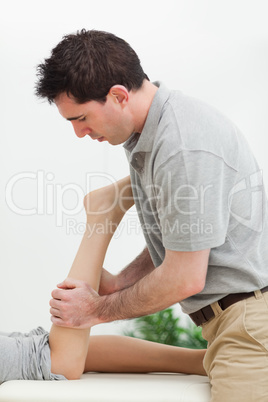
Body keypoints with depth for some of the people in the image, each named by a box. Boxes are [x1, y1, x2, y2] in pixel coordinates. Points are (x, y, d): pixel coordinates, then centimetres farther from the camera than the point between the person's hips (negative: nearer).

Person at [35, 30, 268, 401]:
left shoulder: (185, 146, -22)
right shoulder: (147, 133, 10)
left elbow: (184, 279, -18)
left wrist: (100, 310, -3)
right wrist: (117, 284, 10)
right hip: (230, 318, 9)